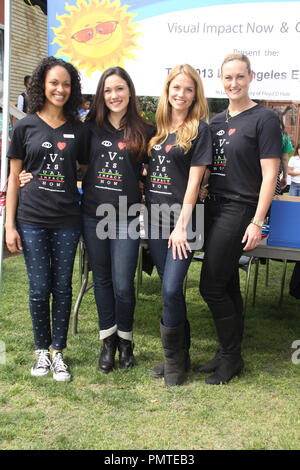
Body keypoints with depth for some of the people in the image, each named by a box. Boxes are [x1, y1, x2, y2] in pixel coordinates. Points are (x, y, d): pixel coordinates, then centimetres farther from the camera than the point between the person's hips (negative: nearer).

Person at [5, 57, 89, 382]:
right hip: (32, 220, -1)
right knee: (39, 288, 4)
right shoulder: (25, 127, 1)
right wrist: (10, 225, -2)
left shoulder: (77, 130, 6)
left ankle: (58, 352, 21)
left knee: (62, 287, 7)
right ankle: (41, 350, 23)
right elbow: (14, 178, 2)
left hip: (67, 221, 1)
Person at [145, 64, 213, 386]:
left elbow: (194, 179, -10)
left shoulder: (199, 130, -4)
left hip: (181, 219, -5)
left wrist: (182, 225, -14)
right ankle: (181, 353, 25)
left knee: (171, 289, -9)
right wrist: (144, 207, 7)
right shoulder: (156, 128, 12)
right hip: (155, 218, 5)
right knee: (170, 289, 11)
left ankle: (175, 358, 10)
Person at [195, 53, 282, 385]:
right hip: (214, 208, 7)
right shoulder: (216, 122, 13)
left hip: (239, 209, -7)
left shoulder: (264, 119, -7)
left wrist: (257, 222, -17)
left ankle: (231, 357, 11)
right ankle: (228, 354, 25)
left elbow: (269, 174, -12)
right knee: (227, 285, 13)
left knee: (211, 287, -6)